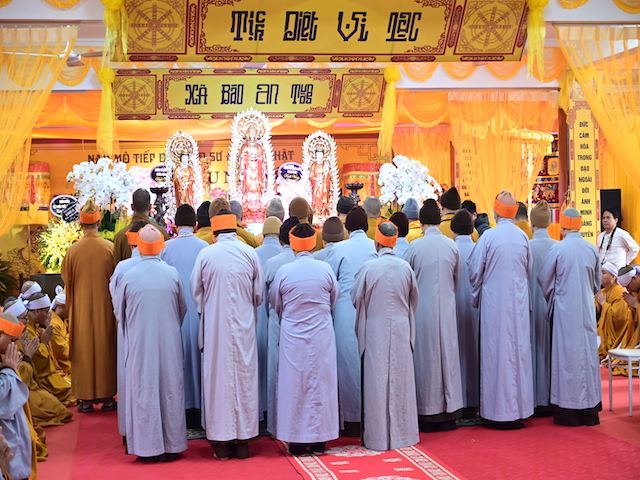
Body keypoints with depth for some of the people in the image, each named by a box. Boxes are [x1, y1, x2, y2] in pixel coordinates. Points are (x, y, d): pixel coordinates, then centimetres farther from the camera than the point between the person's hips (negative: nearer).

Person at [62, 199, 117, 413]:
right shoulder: (110, 248, -9)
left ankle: (86, 399, 9)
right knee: (106, 349, 10)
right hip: (105, 308, 0)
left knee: (84, 350, 8)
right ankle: (107, 397, 13)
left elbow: (67, 283, 3)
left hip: (81, 310, 0)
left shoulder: (73, 250, -9)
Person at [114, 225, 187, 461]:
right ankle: (172, 444, 15)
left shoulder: (129, 276, -9)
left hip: (140, 343, -1)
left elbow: (118, 309, 6)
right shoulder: (172, 274, -5)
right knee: (170, 388, 9)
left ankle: (148, 446, 9)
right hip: (170, 342, 1)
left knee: (143, 389, 6)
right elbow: (182, 309, 7)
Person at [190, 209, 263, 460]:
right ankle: (243, 441, 13)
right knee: (244, 376, 8)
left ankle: (221, 442, 9)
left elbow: (196, 291, 4)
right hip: (244, 326, 1)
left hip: (214, 326, -1)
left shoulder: (205, 254, -6)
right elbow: (259, 293, 4)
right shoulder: (250, 253, -3)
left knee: (217, 376, 6)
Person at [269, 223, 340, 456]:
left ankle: (297, 442, 10)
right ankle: (319, 440, 14)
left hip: (292, 336, -1)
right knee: (320, 384, 9)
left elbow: (274, 304, 5)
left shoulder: (284, 271, -9)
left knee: (294, 384, 7)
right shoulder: (325, 269, -7)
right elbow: (334, 299, 8)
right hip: (322, 335, 1)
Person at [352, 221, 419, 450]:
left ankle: (377, 436, 7)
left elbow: (356, 298, 1)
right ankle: (403, 433, 16)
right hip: (401, 330, 2)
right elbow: (414, 300, 10)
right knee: (401, 378, 9)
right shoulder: (406, 267, -3)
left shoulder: (368, 267, -11)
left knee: (377, 380, 3)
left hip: (375, 330, -2)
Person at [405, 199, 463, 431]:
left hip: (423, 308, -3)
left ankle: (429, 415, 10)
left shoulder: (415, 246, -11)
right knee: (448, 353, 9)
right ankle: (449, 413, 15)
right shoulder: (452, 245, -1)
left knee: (426, 357, 4)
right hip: (447, 308, 3)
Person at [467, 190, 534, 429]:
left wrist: (476, 297, 12)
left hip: (494, 301, -3)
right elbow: (529, 270, 12)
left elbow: (475, 270, -4)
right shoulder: (523, 236, 1)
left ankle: (500, 411, 4)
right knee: (518, 350, 8)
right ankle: (518, 408, 13)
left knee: (497, 352, 1)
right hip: (519, 301, 3)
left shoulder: (489, 236, -11)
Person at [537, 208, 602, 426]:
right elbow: (597, 283, 11)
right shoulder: (592, 250, 0)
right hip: (586, 310, 3)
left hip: (565, 310, -3)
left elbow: (544, 279, -2)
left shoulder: (558, 249, -11)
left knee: (567, 356, 2)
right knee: (587, 353, 9)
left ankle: (567, 411, 5)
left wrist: (551, 299, 16)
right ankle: (590, 408, 15)